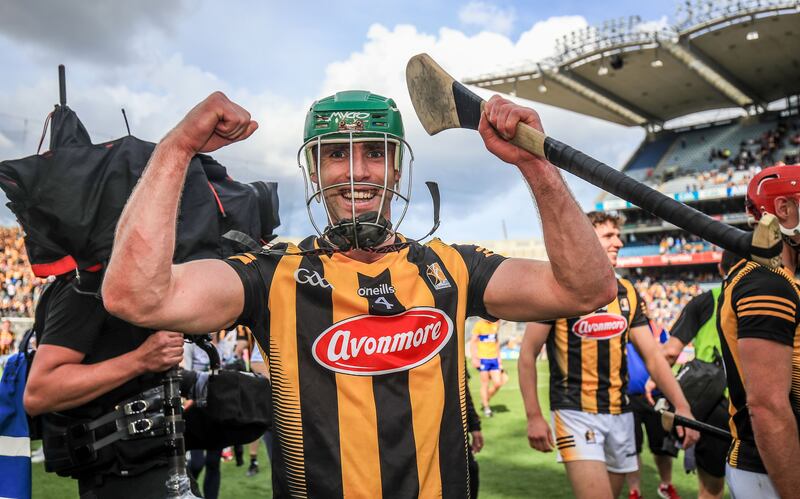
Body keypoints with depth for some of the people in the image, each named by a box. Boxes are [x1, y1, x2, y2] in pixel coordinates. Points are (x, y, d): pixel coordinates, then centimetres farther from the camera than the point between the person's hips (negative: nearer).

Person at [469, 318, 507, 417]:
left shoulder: (496, 324, 9)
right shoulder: (479, 325, -7)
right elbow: (472, 342, -6)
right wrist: (474, 358, -12)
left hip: (494, 358, 5)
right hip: (483, 359, -5)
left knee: (498, 383, 1)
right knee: (485, 384, 1)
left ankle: (485, 401, 22)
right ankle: (486, 407, 15)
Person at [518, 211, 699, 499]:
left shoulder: (627, 293, 8)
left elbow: (652, 356, 7)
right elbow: (528, 354, -6)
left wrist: (681, 405, -5)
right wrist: (534, 416, -10)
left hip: (620, 413, 6)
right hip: (576, 413, -6)